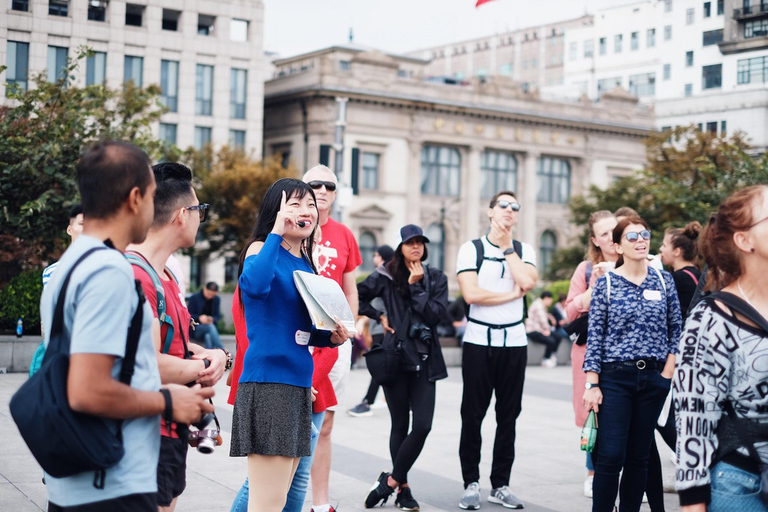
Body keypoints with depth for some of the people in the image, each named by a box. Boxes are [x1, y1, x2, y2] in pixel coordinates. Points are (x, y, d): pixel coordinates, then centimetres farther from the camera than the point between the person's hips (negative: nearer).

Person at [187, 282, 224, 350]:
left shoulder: (217, 299, 9)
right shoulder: (194, 298, -1)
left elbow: (217, 316, 11)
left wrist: (212, 319, -14)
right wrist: (199, 318, -23)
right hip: (195, 330, -3)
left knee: (208, 336, -36)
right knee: (210, 326, -36)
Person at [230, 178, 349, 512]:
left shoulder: (305, 263, 15)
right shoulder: (261, 249, -6)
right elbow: (255, 284, -31)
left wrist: (331, 337, 5)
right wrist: (276, 232, -21)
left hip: (298, 384, 8)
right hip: (268, 381, -8)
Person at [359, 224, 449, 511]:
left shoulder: (436, 278, 7)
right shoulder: (386, 277, 1)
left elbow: (436, 314, -6)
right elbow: (357, 297, 4)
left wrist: (415, 285, -8)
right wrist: (379, 316, 0)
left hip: (424, 360, 2)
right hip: (395, 357, -2)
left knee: (422, 425, -8)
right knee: (400, 425, 4)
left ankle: (391, 481, 6)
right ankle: (403, 488, 15)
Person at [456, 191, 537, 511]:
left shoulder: (523, 251, 8)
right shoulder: (471, 249, 0)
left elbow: (528, 282, -13)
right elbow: (471, 293, -13)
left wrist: (507, 246, -5)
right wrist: (513, 294, -7)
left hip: (514, 342, 3)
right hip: (479, 341, -2)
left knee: (508, 417, 6)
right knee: (472, 415, 2)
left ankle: (500, 485, 14)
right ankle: (471, 484, 11)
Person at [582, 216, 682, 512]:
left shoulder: (663, 280, 5)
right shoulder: (606, 283, -2)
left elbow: (676, 329, 9)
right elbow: (594, 336, -3)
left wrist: (668, 371, 0)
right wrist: (592, 384, -8)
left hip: (653, 378, 3)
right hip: (615, 377, -3)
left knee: (639, 456, 9)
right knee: (610, 455, -7)